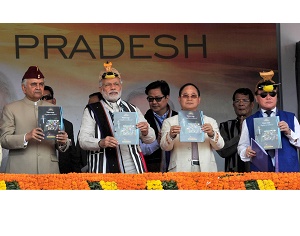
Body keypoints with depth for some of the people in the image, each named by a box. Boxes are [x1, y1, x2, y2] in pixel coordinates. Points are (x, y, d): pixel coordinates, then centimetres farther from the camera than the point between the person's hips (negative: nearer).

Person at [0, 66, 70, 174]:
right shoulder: (10, 109, 6)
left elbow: (61, 146, 12)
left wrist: (63, 142, -12)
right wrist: (26, 137, -20)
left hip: (49, 170, 2)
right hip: (20, 171, -2)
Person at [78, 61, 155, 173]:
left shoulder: (132, 109, 15)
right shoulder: (91, 110, 6)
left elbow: (150, 139, 14)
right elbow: (83, 140, -4)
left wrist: (145, 132, -10)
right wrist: (101, 143, -24)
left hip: (132, 170, 3)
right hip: (104, 171, -3)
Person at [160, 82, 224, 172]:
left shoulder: (210, 122, 19)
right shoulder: (169, 122, 14)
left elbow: (219, 146, 7)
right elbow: (164, 147, 2)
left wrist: (212, 134, -13)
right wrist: (171, 135, -19)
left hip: (206, 169, 1)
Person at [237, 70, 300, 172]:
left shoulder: (290, 118, 11)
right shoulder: (249, 122, 10)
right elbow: (242, 146, 10)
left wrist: (289, 133, -7)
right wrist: (246, 152, -11)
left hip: (288, 170, 1)